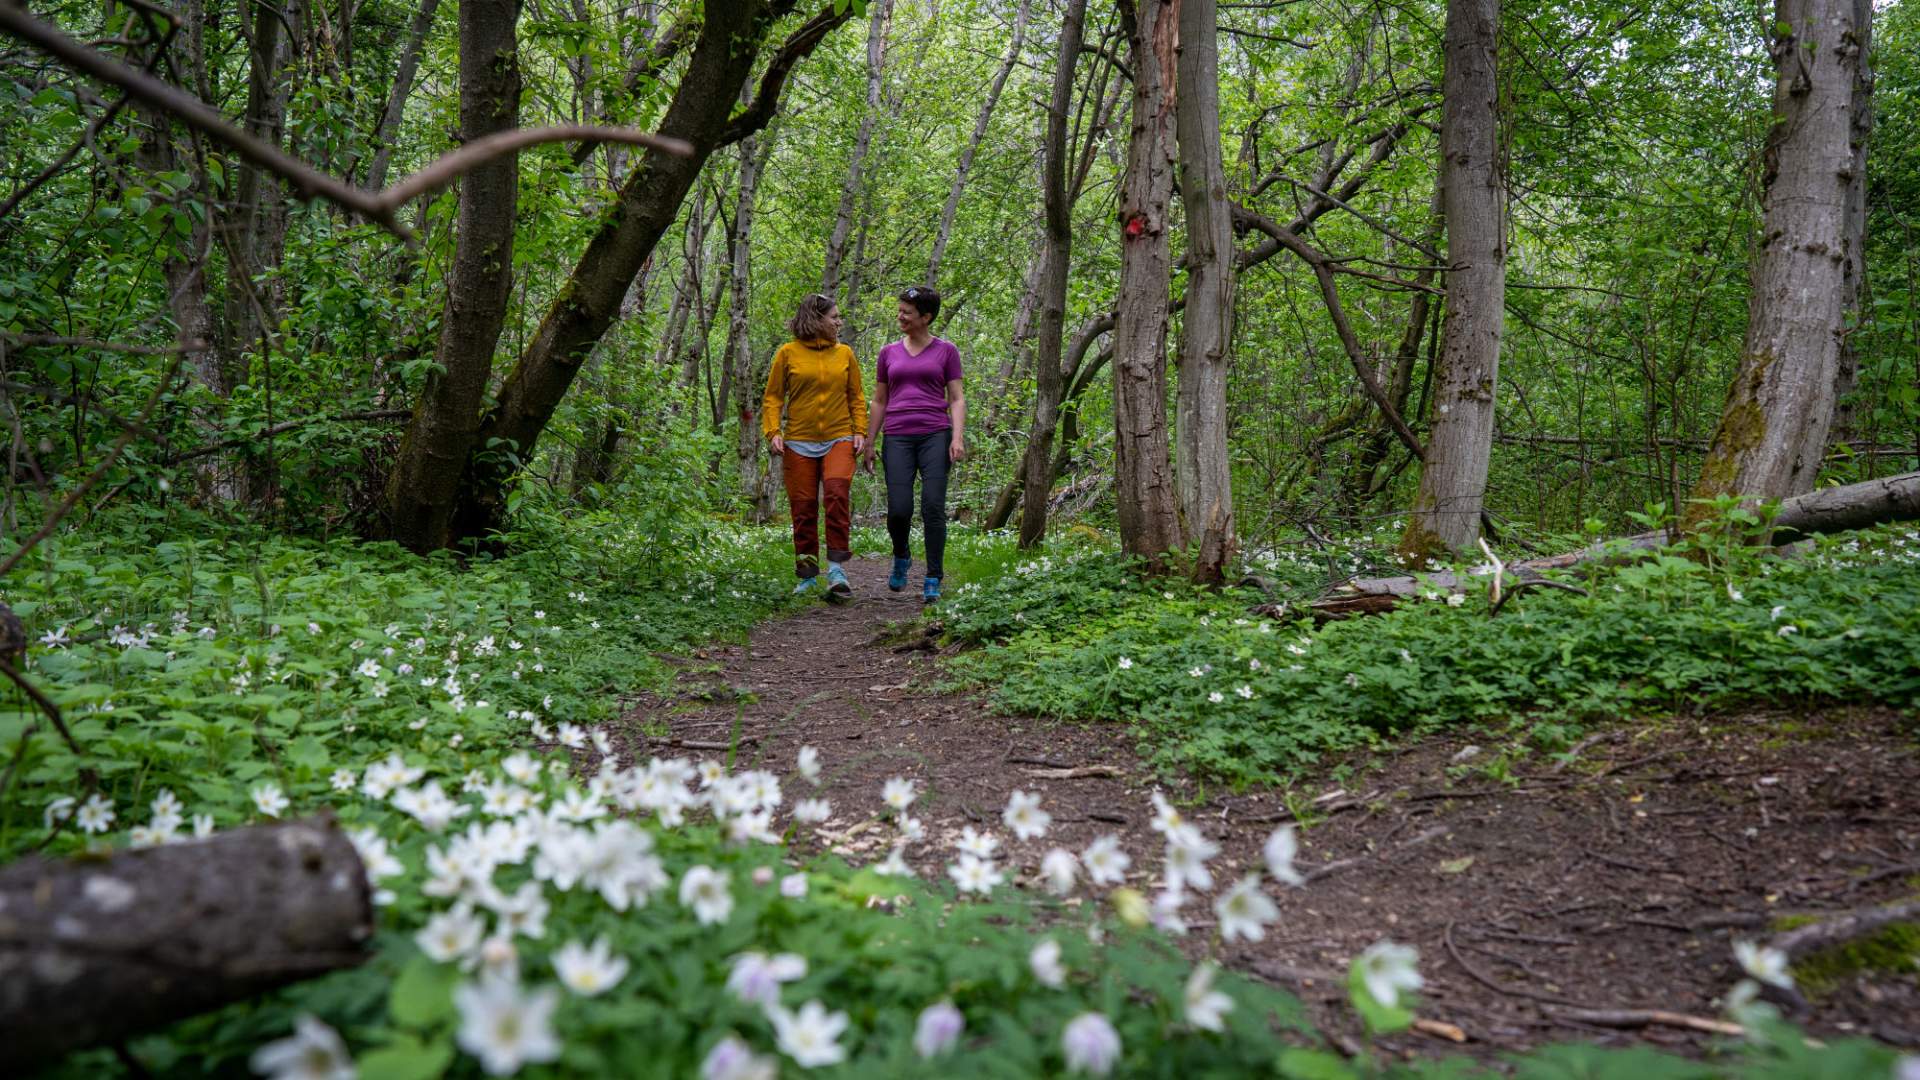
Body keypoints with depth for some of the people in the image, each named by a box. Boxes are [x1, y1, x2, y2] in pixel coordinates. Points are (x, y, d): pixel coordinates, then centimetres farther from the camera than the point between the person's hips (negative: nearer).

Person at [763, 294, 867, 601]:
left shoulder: (845, 353, 9)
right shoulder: (788, 353, 3)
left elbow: (856, 396, 13)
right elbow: (773, 396, 5)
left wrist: (860, 431, 2)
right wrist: (773, 431, -7)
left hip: (839, 440, 0)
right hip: (799, 442, 0)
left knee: (837, 492, -22)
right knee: (803, 508, 3)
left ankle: (837, 567, -19)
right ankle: (808, 575, 16)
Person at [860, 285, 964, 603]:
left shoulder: (946, 351, 8)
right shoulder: (889, 353, 15)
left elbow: (957, 399, 4)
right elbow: (879, 402, 17)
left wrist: (958, 437, -9)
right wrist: (868, 443, 13)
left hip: (935, 436, -2)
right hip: (898, 438, 2)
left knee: (933, 507, -10)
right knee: (898, 510, -7)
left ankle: (933, 580, -3)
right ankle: (902, 557, 24)